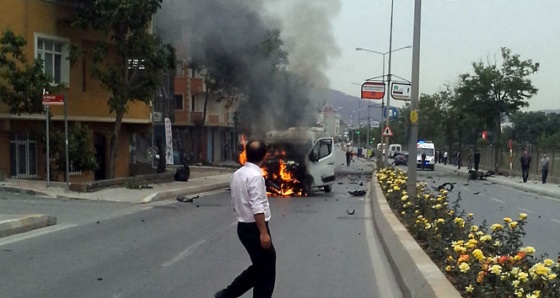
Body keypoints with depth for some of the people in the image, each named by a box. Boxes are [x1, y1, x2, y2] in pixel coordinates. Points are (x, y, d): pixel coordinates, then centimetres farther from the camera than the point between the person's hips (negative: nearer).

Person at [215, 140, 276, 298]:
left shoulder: (237, 174, 8)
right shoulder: (255, 175, -19)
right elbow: (257, 208, -24)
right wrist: (264, 233, -23)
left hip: (243, 226, 9)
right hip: (254, 228, -9)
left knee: (259, 267, 20)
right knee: (266, 271, 5)